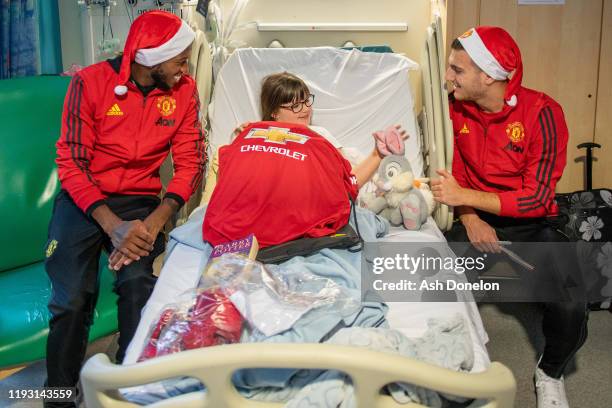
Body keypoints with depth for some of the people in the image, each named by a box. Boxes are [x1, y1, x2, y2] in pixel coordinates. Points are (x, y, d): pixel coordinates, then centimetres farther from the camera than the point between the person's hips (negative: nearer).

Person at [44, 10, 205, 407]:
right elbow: (71, 163, -11)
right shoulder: (90, 82, -9)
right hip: (85, 199, -1)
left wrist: (155, 221, -19)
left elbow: (190, 162, -4)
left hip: (141, 201, 1)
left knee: (138, 283, -25)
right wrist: (113, 225, -23)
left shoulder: (184, 90, -2)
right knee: (71, 297, -16)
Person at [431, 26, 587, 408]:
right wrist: (470, 219, -13)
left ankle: (551, 373, 9)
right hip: (477, 222, 3)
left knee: (571, 307, -26)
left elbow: (537, 198, -18)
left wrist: (465, 196, -23)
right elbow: (450, 175, 6)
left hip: (531, 225, -3)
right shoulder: (454, 108, -2)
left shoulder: (542, 112, -15)